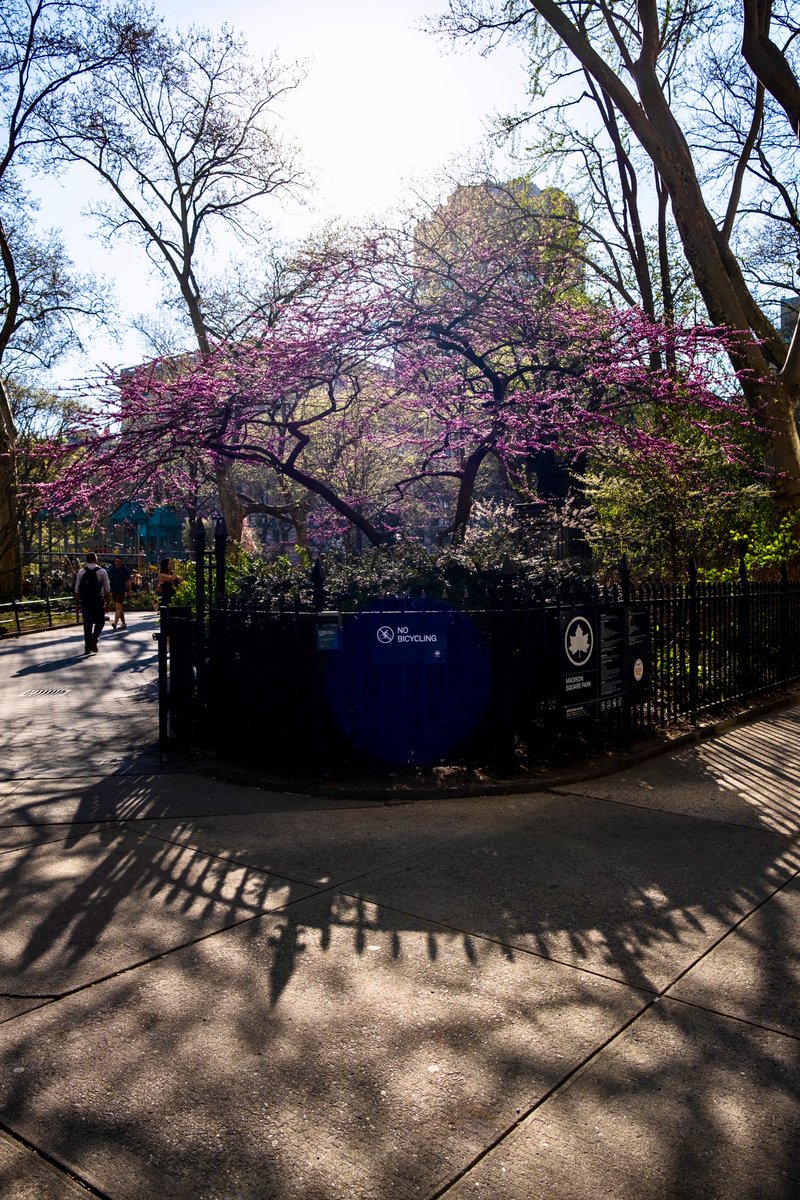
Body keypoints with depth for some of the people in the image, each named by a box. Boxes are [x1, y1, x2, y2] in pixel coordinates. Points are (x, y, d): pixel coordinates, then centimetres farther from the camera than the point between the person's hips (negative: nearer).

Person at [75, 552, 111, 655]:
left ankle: (88, 647, 11)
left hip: (85, 601, 3)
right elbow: (107, 589, -5)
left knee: (87, 623, 9)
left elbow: (77, 590, 3)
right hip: (98, 601, -2)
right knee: (100, 622, 11)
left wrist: (78, 602, 10)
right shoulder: (102, 572, -3)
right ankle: (94, 639, -13)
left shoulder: (81, 572, 3)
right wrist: (106, 602, 3)